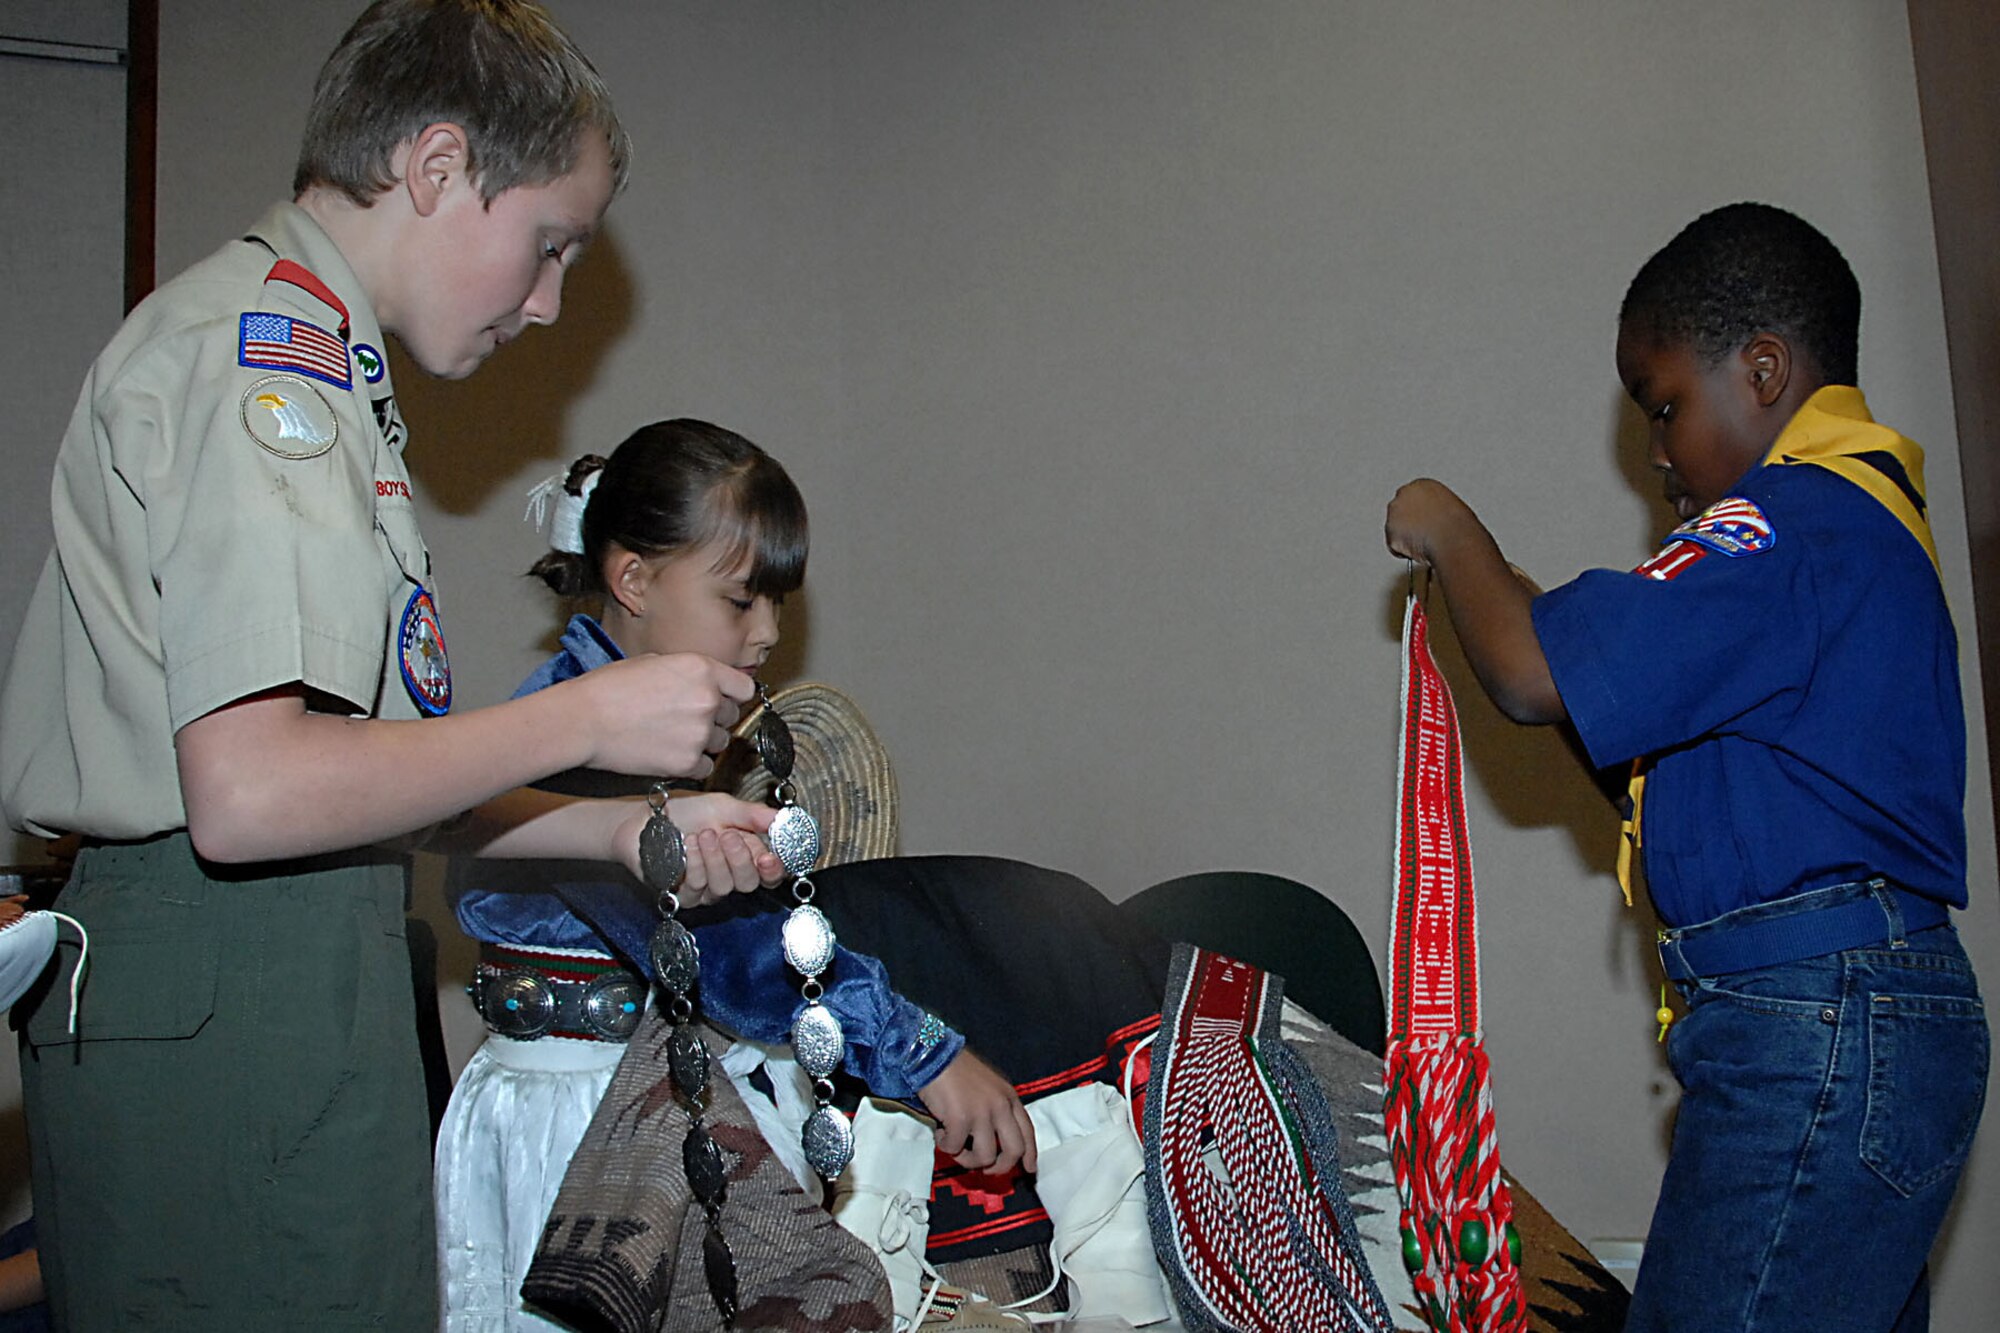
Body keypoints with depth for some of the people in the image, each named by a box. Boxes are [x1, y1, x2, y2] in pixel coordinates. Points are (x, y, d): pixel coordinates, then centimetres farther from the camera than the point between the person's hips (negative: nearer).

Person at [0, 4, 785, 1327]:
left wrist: (624, 830, 12)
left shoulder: (312, 367, 20)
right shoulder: (262, 350, -13)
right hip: (229, 1004, -10)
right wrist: (589, 718, -13)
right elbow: (250, 791, -23)